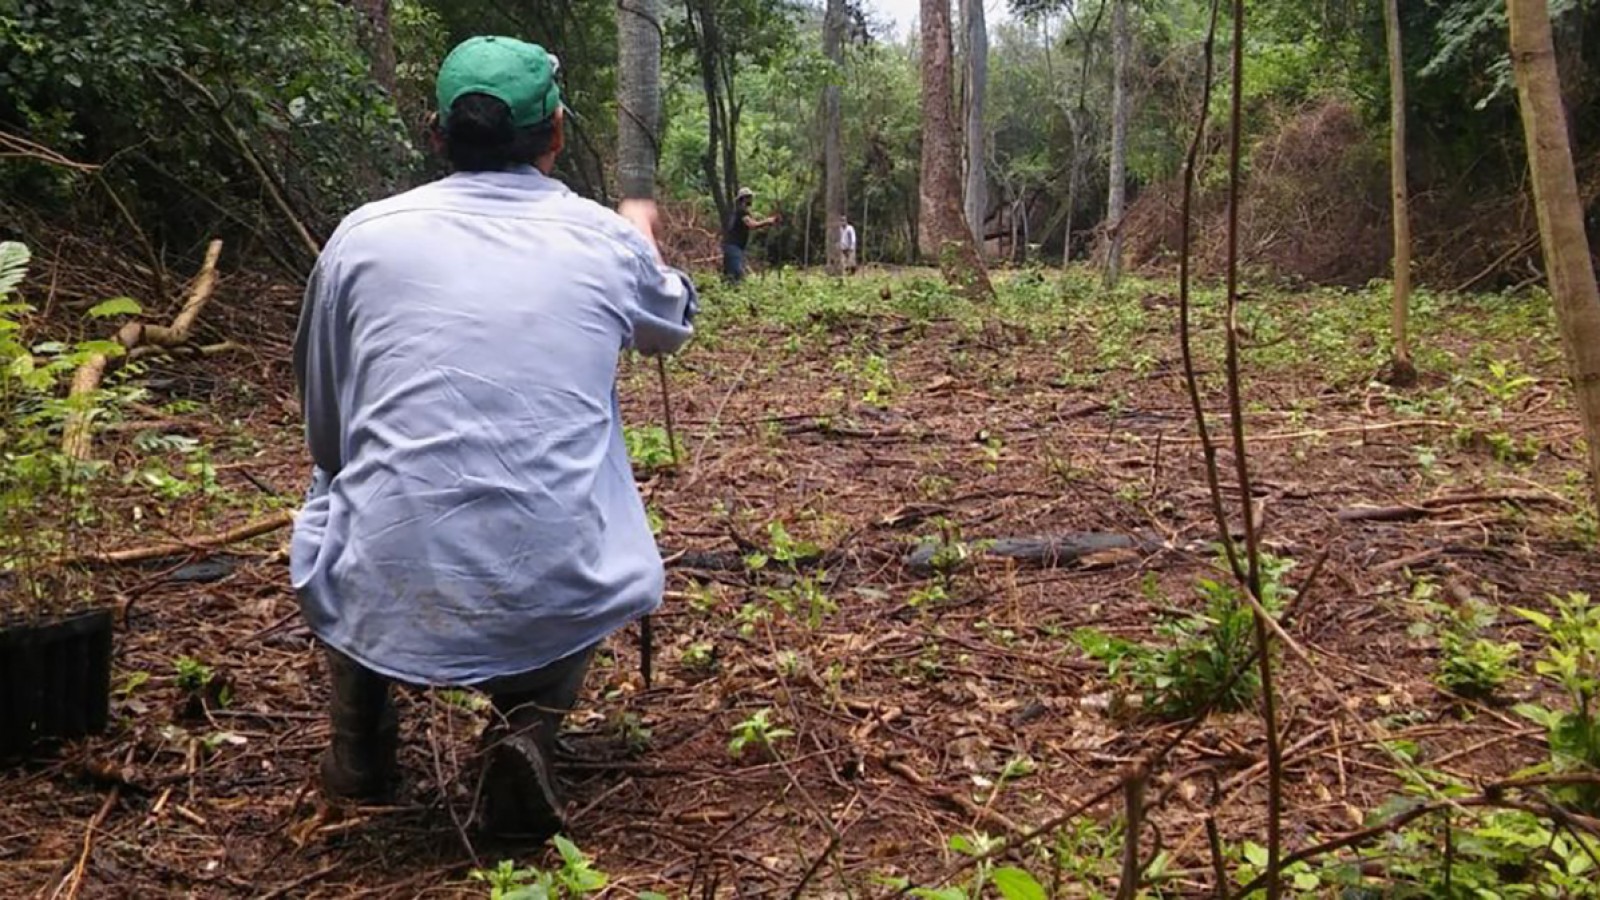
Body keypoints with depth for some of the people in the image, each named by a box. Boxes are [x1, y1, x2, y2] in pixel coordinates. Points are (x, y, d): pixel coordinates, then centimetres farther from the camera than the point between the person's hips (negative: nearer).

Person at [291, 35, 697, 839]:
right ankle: (529, 721, 8)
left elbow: (324, 434, 14)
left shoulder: (362, 235, 3)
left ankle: (360, 748, 29)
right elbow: (674, 321, 29)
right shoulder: (606, 240, 4)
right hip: (556, 610, 0)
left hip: (383, 602, 1)